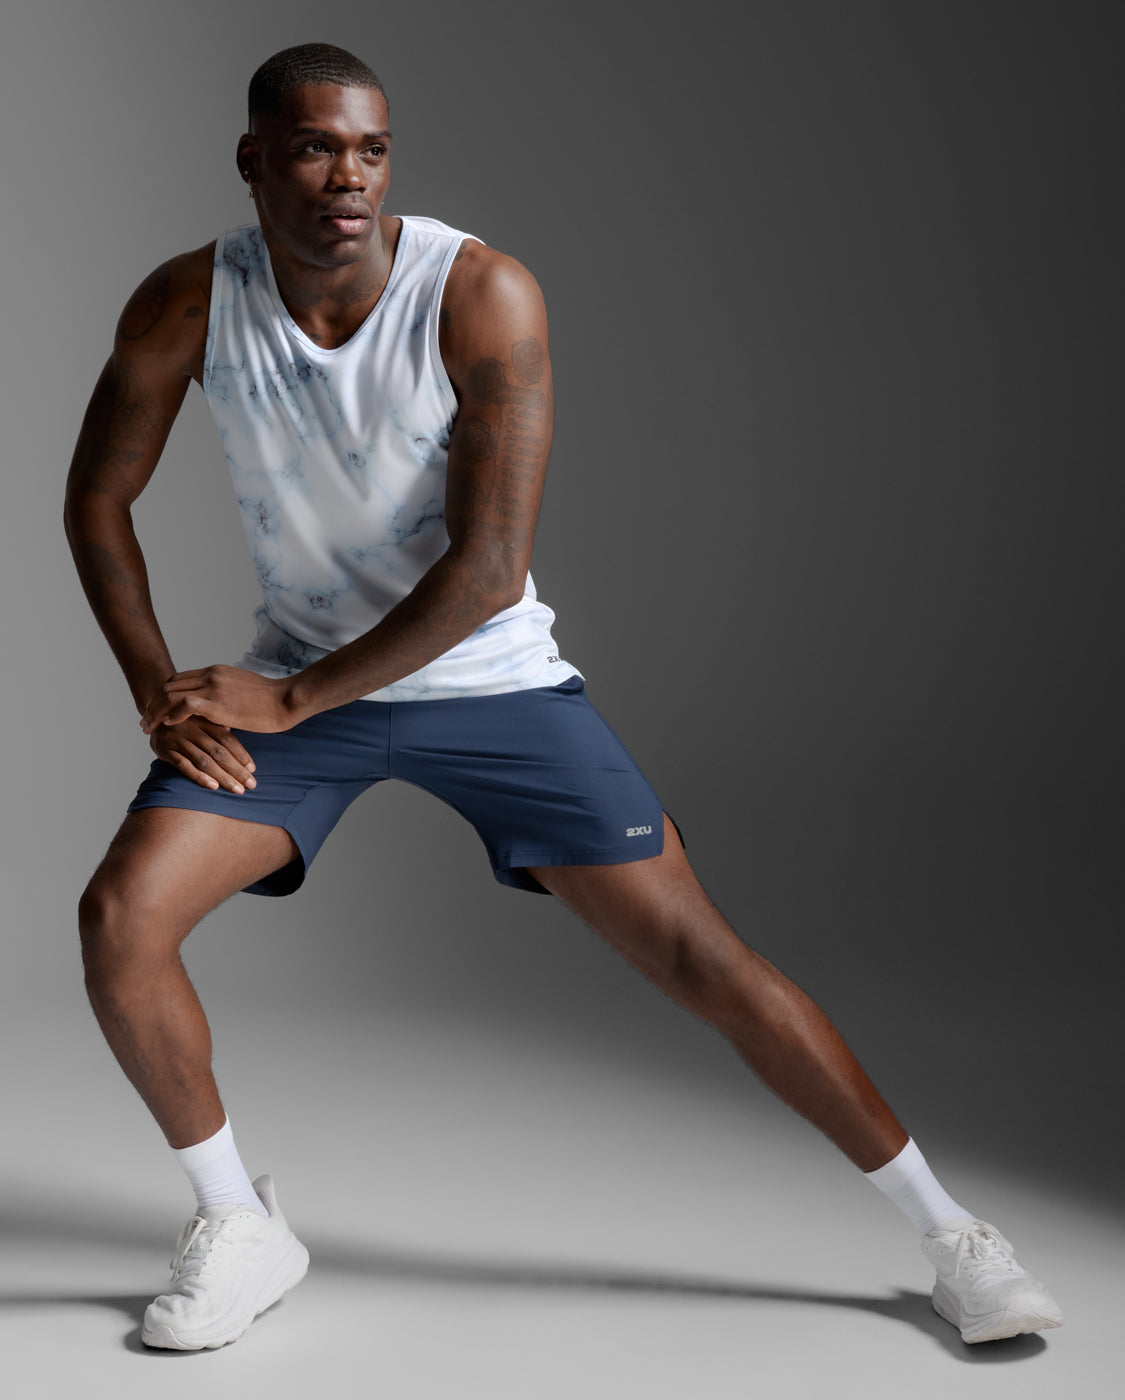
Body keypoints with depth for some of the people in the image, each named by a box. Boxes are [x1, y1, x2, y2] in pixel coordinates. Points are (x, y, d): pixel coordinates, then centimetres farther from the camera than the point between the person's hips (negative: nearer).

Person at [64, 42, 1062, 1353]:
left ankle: (949, 1232, 9)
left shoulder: (484, 296, -21)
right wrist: (157, 686, -9)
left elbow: (487, 569, -23)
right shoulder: (186, 305, -11)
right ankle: (239, 1227, 9)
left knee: (699, 956, -6)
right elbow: (97, 500, 3)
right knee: (118, 915, -16)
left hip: (490, 677, -2)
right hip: (296, 678, 3)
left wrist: (288, 699, -19)